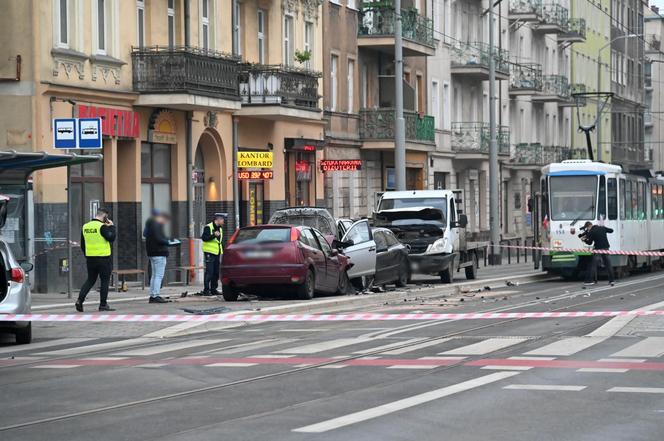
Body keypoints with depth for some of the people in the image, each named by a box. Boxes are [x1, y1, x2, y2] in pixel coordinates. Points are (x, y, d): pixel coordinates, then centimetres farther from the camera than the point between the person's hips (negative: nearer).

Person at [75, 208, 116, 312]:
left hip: (90, 259, 6)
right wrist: (111, 226, -5)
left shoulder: (85, 227, 8)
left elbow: (82, 245, 13)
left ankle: (80, 300, 1)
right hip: (103, 258, -6)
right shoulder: (102, 226, -13)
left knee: (90, 280, 15)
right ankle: (103, 304, 6)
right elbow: (111, 238, -17)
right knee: (105, 281, 5)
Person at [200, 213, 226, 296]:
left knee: (216, 273, 7)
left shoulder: (220, 229, 17)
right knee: (209, 272, -11)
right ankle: (206, 290, -9)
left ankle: (213, 289, 13)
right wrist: (214, 235, -27)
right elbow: (204, 238, -17)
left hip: (217, 253, 8)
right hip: (209, 252, -8)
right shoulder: (208, 227, -8)